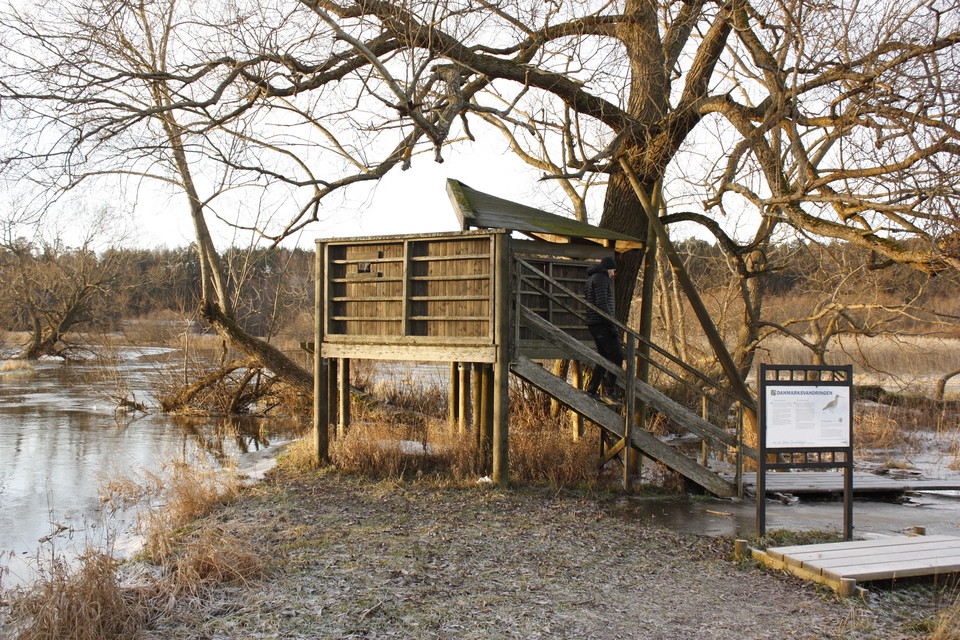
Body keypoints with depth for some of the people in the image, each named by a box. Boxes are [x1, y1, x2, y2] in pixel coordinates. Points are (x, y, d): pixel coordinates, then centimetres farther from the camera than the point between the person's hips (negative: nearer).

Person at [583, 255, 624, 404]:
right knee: (616, 356, -11)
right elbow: (601, 303, -20)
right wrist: (611, 324, -22)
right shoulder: (601, 278, -9)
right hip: (601, 324, -10)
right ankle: (609, 392, -14)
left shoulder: (591, 279, 23)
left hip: (594, 324, 10)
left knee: (604, 357, 14)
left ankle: (591, 391, 15)